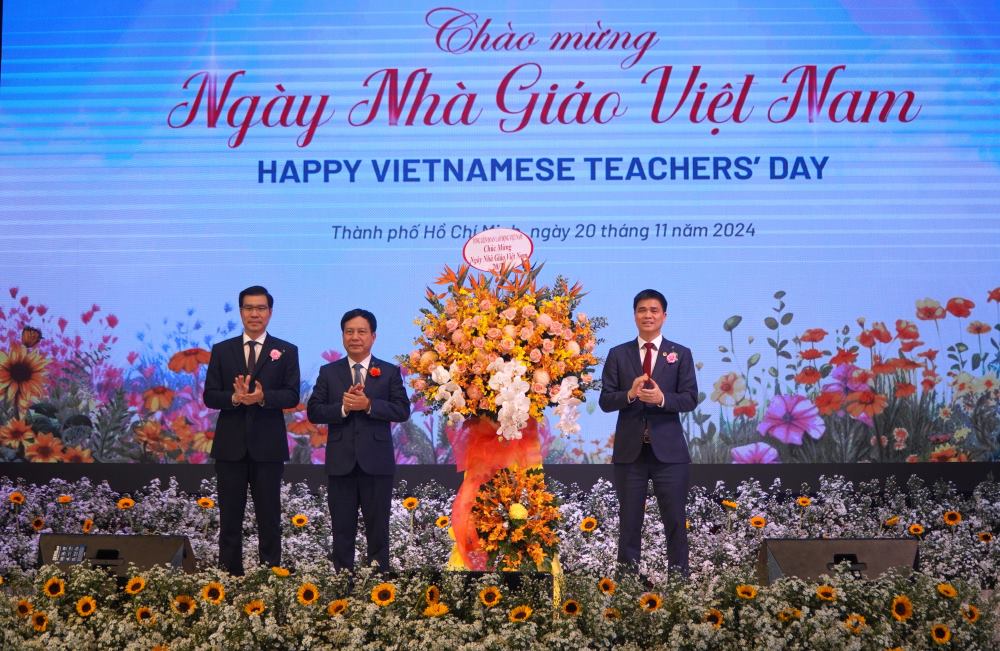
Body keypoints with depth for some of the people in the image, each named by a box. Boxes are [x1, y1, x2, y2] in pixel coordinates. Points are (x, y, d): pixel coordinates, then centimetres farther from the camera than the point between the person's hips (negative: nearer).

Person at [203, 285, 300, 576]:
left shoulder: (286, 351, 4)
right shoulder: (222, 350, 8)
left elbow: (292, 396, -4)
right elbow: (210, 396, 3)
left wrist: (262, 397, -22)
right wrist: (235, 397, -18)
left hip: (268, 445, -1)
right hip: (231, 445, 2)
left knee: (269, 515, 3)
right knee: (230, 516, 6)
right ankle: (229, 574, 12)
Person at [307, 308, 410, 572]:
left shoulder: (390, 372, 4)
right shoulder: (328, 372, 7)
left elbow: (402, 411, -5)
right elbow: (313, 412, 0)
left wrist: (369, 405, -18)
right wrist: (342, 408, -17)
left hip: (377, 462, -1)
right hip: (341, 462, 1)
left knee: (378, 529, 6)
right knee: (342, 529, 7)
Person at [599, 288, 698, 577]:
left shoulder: (681, 354, 4)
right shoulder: (617, 355, 5)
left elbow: (690, 399, -4)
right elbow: (605, 401, 0)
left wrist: (662, 398, -23)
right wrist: (630, 394, -20)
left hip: (668, 450, -1)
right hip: (630, 450, 1)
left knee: (675, 519, 4)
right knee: (629, 520, 7)